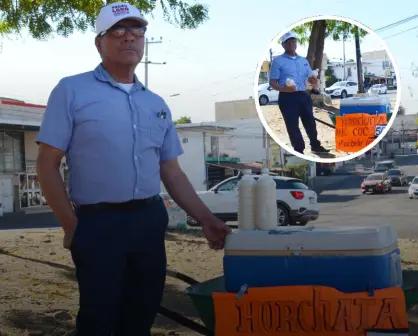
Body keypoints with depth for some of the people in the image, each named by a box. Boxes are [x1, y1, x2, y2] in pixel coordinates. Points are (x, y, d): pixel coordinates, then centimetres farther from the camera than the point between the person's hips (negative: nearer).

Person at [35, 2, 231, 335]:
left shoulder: (157, 104, 13)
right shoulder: (72, 91, -3)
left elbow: (172, 173, 16)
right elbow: (47, 164, -5)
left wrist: (206, 219, 7)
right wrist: (72, 227, -10)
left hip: (150, 222, 5)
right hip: (98, 223, -5)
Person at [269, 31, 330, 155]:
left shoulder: (303, 60, 16)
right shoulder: (278, 61, -2)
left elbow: (310, 78, 18)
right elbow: (272, 82, -6)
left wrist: (313, 80, -8)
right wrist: (284, 89, -24)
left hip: (303, 95, 5)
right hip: (287, 97, -5)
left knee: (310, 121, 10)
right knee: (292, 124, 0)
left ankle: (315, 145, 24)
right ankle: (299, 150, 9)